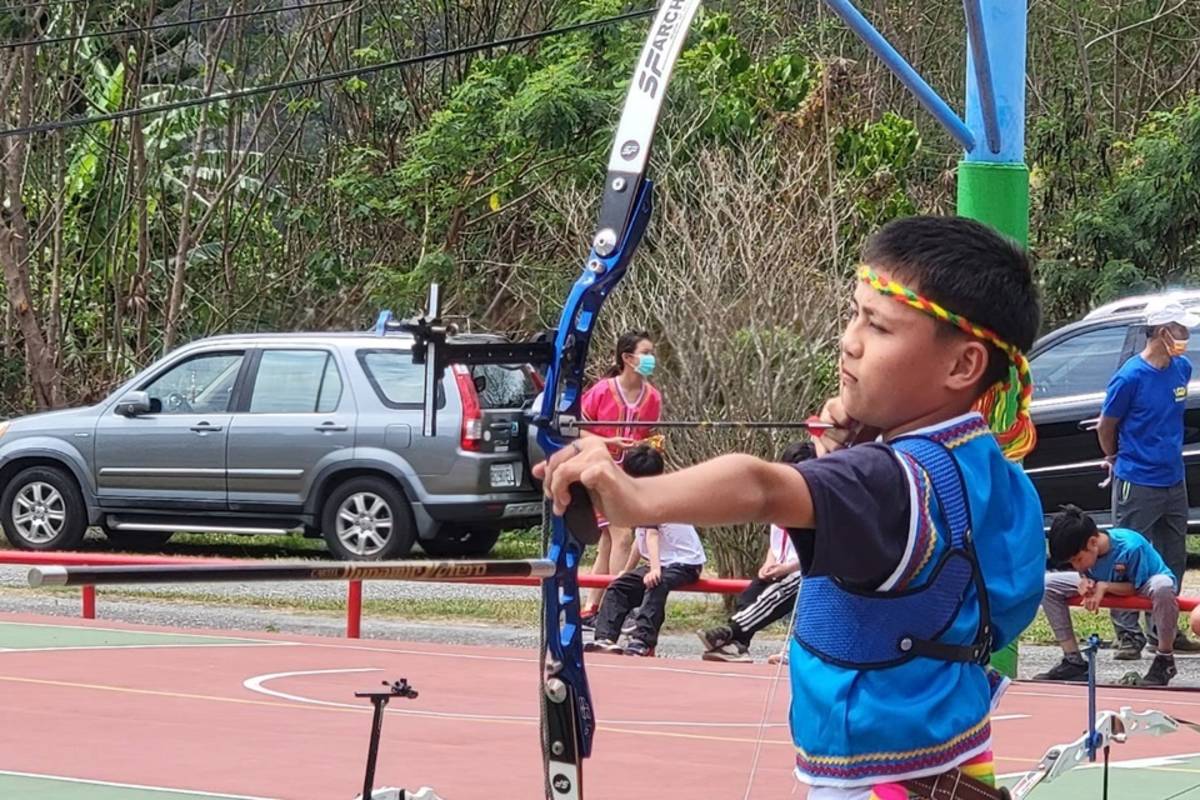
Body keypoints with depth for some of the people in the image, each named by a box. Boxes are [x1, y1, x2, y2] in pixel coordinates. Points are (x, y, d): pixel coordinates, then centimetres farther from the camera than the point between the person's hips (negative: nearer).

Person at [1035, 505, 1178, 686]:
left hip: (1143, 587, -6)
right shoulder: (1081, 550, -20)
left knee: (1163, 586, -45)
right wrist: (1085, 582, -25)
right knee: (1048, 584, -9)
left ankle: (1165, 660, -23)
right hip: (1106, 586, 6)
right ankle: (1073, 661, -5)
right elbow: (1084, 573, -2)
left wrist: (1104, 587, -34)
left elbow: (1136, 587, -23)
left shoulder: (1131, 547, -36)